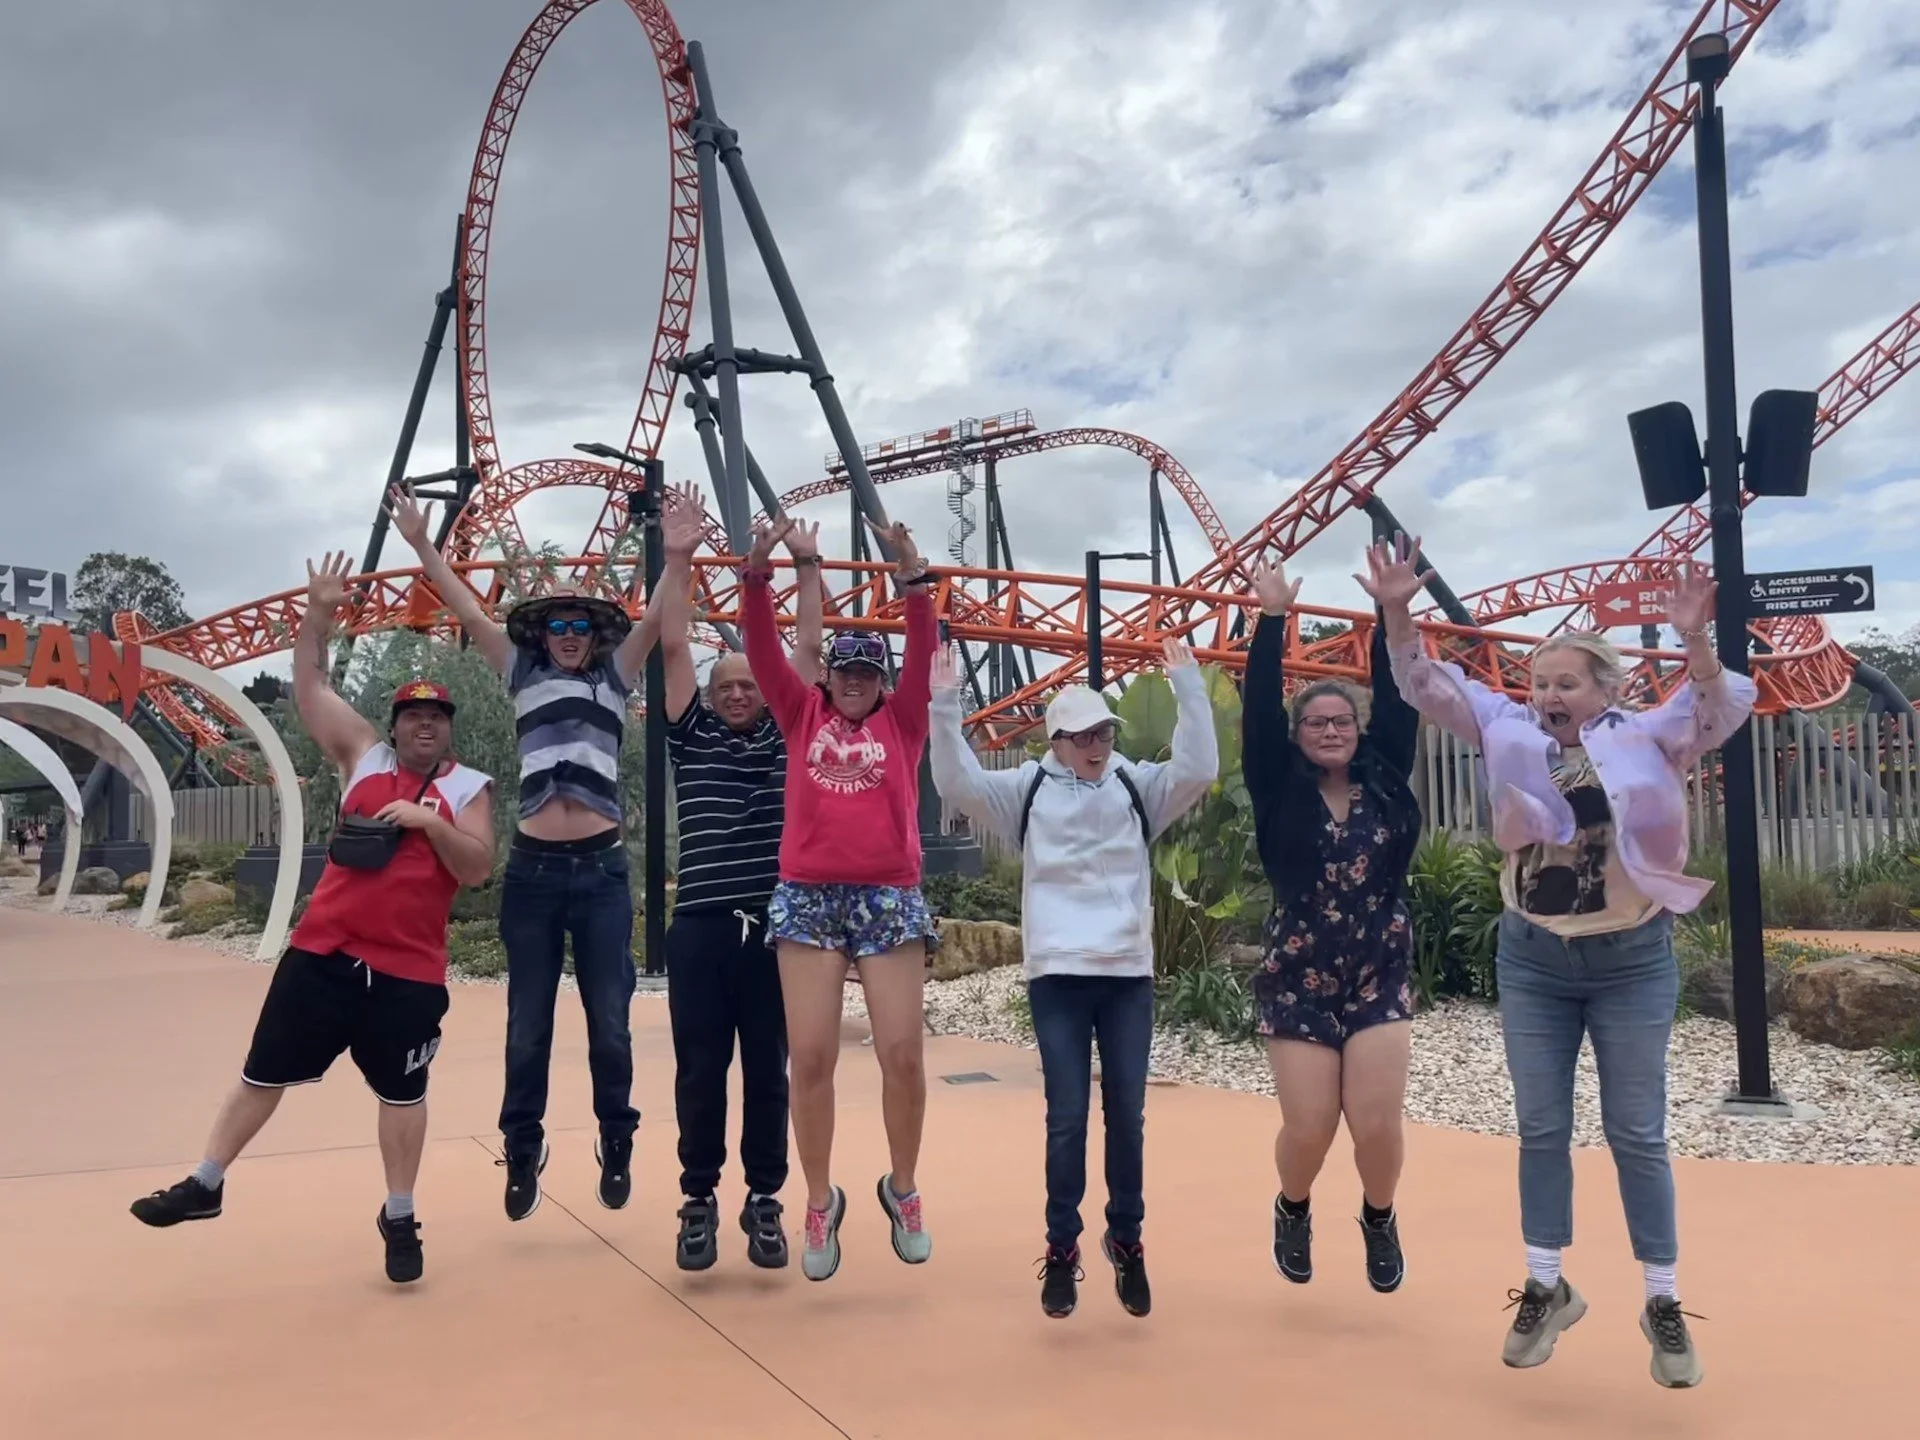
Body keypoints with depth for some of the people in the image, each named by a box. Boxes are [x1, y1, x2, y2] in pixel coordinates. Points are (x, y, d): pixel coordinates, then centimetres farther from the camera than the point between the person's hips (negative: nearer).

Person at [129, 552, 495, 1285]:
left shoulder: (467, 788, 0)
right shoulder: (364, 757, 6)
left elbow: (476, 869, -7)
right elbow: (310, 688, 10)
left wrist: (431, 821, -20)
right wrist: (319, 613, 3)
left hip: (409, 969, -2)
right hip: (323, 952, 2)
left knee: (402, 1095, 8)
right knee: (264, 1073, 12)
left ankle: (399, 1219, 22)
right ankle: (205, 1185, 29)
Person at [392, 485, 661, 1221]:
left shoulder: (615, 676, 10)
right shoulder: (523, 674, 12)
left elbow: (657, 620, -2)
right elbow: (470, 612, 10)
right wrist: (423, 545, 6)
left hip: (602, 869, -1)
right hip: (533, 869, 1)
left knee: (610, 1023, 4)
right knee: (527, 1025, 7)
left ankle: (616, 1147, 20)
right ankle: (522, 1153, 20)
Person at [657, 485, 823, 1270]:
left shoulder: (787, 737, 10)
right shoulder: (692, 737, 8)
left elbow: (808, 651, 5)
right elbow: (671, 647, 1)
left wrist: (806, 564, -1)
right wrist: (678, 558, -6)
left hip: (775, 926, 1)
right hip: (702, 929, -1)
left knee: (768, 1071, 8)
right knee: (700, 1071, 5)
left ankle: (765, 1200, 19)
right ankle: (699, 1200, 18)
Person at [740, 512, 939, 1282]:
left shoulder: (901, 723, 9)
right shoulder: (803, 717, 11)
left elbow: (925, 651, -3)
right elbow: (763, 650, 1)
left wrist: (912, 575, -16)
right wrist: (758, 571, -11)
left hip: (889, 898, 0)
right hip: (807, 898, 1)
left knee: (903, 1054, -1)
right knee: (809, 1056, -1)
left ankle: (902, 1189, 21)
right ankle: (821, 1200, 15)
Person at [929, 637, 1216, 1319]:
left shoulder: (1137, 786, 6)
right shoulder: (1028, 790, 3)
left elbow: (1199, 768, -7)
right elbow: (958, 783, -9)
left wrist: (1188, 686, -15)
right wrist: (945, 708, -20)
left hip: (1128, 973, 2)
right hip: (1057, 974, -1)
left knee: (1127, 1115, 7)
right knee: (1067, 1118, 1)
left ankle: (1126, 1240, 23)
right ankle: (1061, 1247, 14)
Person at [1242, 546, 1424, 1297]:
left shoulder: (1384, 780, 2)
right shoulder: (1280, 789, -3)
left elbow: (1398, 700, -3)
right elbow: (1258, 706, -10)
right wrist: (1272, 618, -11)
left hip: (1379, 977, 1)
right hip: (1297, 980, -1)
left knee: (1377, 1123, -6)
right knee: (1308, 1129, -2)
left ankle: (1379, 1218, 27)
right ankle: (1293, 1210, 32)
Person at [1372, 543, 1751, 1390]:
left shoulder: (1644, 739, -6)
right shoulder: (1512, 735, -1)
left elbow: (1722, 714, -19)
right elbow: (1426, 688, -4)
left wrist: (1695, 642, -37)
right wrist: (1398, 614, -19)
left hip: (1631, 962, -2)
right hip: (1531, 961, 2)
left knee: (1636, 1135, 7)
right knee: (1541, 1131, 10)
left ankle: (1663, 1306, 21)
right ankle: (1546, 1290, 25)